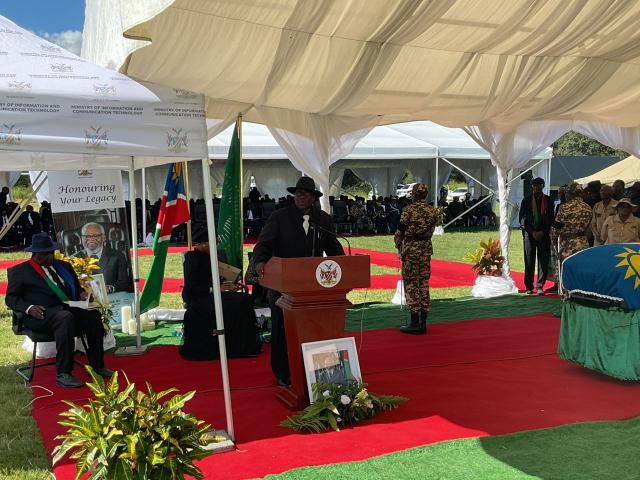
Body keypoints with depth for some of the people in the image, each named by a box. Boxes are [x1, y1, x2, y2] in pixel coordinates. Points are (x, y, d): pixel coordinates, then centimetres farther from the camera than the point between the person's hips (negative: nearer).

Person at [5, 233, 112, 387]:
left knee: (93, 315, -25)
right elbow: (10, 298, 4)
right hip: (41, 316, -5)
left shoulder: (64, 267, 23)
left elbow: (76, 287, 28)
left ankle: (97, 366, -16)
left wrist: (82, 294, 2)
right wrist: (29, 308, -15)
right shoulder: (20, 271, 8)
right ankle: (63, 374, -36)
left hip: (68, 309, 5)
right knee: (66, 317, -37)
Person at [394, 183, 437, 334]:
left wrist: (399, 247, 9)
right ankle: (423, 322, 11)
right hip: (426, 249, 5)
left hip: (410, 248, -5)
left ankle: (415, 323, 0)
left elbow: (400, 232, -7)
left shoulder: (408, 210, -11)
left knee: (411, 284, 0)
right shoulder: (433, 211, 4)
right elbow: (431, 231, 7)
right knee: (424, 283, 9)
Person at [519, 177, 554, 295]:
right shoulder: (526, 200, 6)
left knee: (543, 262, -2)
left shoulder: (548, 200, 8)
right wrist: (532, 232, -8)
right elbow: (522, 219, 2)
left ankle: (540, 286, 5)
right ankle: (529, 287, 10)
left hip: (544, 235, 0)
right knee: (529, 262, 2)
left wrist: (542, 232, -6)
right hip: (529, 234, 0)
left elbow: (551, 219, 6)